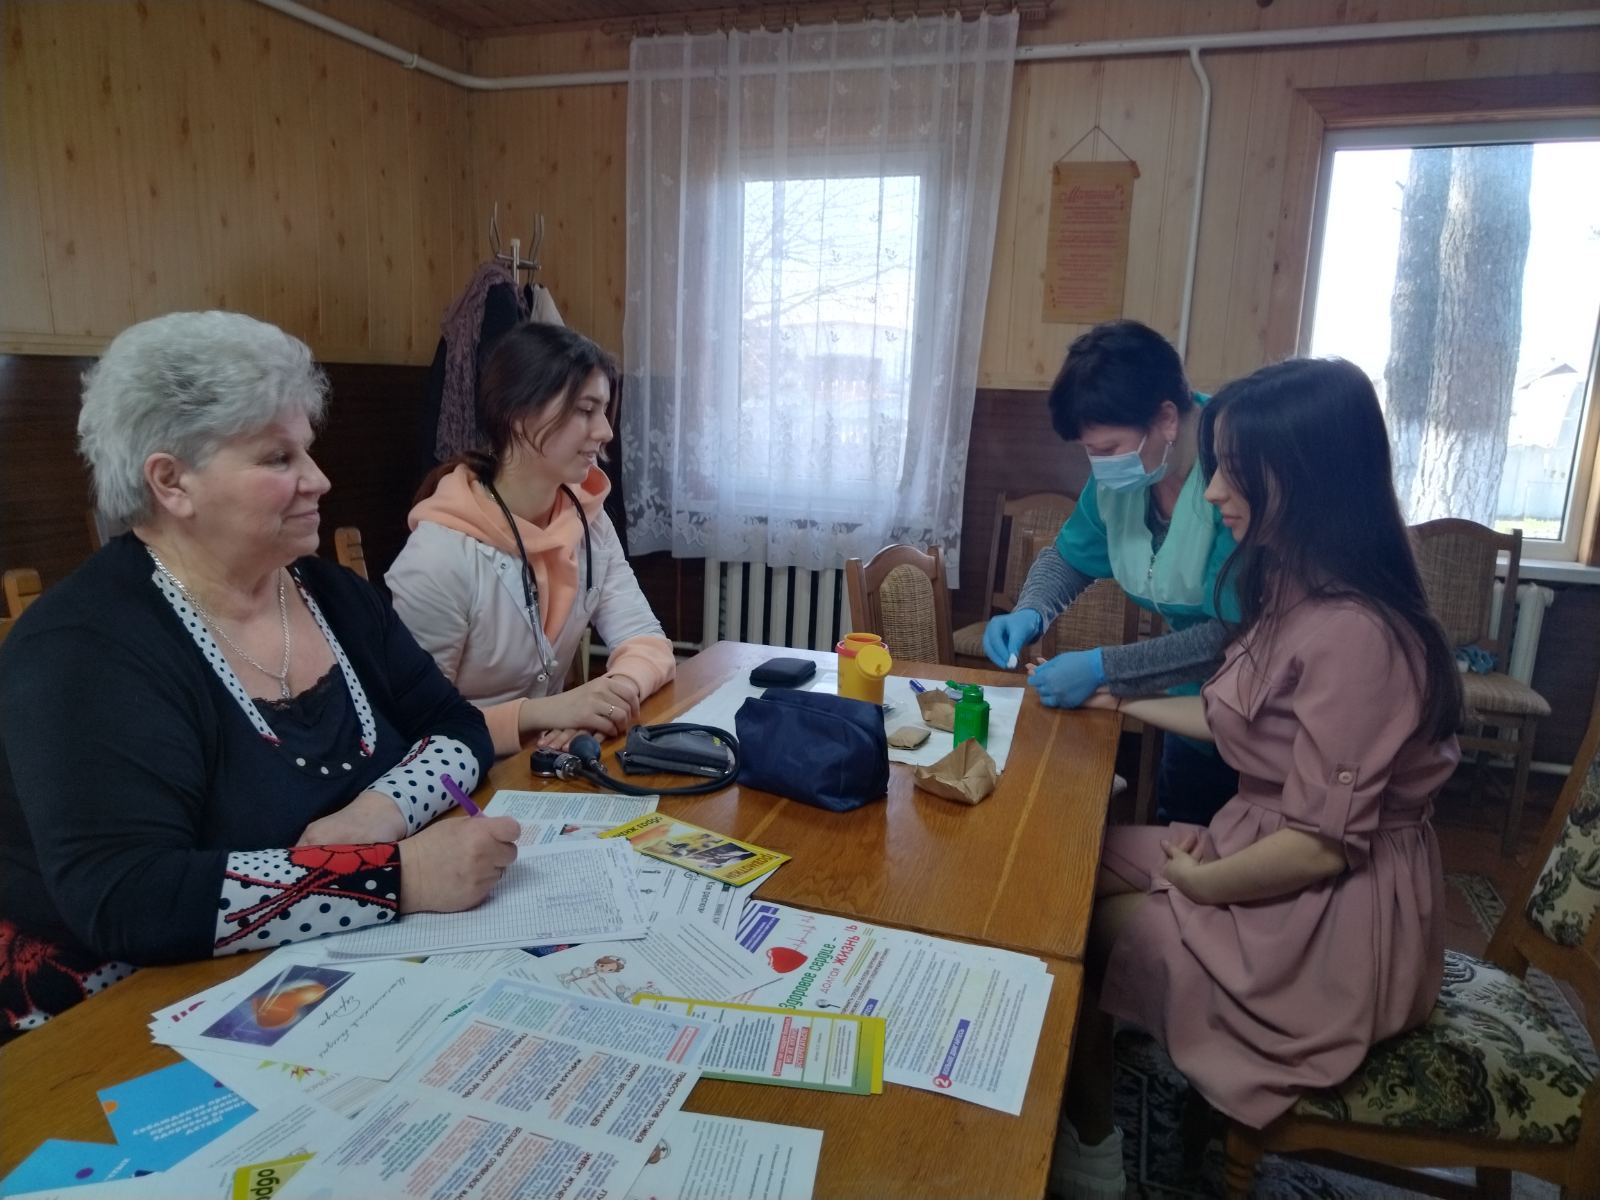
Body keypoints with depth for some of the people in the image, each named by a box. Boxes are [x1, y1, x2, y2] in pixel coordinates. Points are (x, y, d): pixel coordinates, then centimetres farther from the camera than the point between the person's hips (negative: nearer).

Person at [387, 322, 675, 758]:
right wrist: (540, 712, -30)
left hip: (549, 760, 6)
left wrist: (616, 689, -25)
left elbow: (647, 640, -5)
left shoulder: (589, 521, 0)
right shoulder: (439, 557, -22)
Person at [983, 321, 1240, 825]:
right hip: (1194, 717, 6)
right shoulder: (1121, 475, -7)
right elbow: (1068, 556, 9)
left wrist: (1102, 668, -29)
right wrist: (1029, 612, -11)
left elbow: (1235, 637, -31)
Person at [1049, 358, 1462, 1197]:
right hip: (1269, 851, 9)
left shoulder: (1353, 633, -28)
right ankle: (1082, 1124, 20)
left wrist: (1199, 883, -11)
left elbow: (1322, 844, -26)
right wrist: (1119, 702, 16)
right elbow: (1241, 717, 13)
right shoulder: (1293, 588, 2)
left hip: (1338, 922, -9)